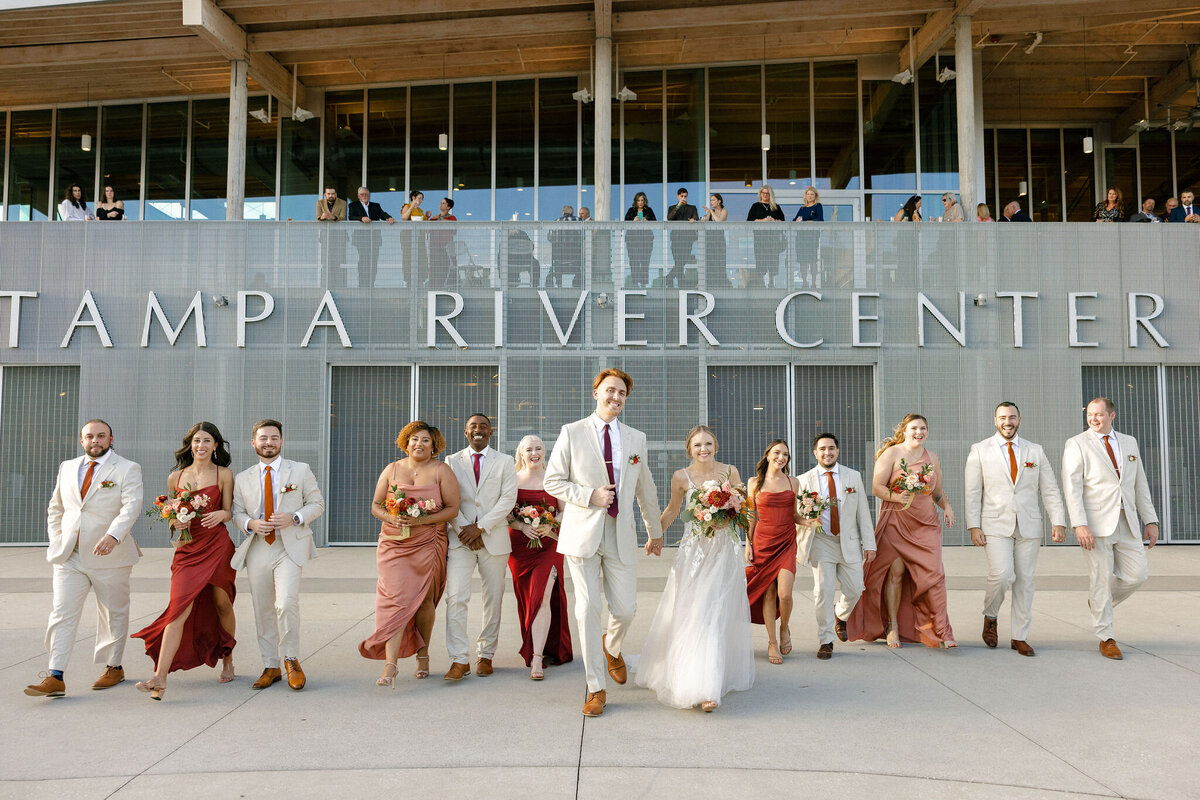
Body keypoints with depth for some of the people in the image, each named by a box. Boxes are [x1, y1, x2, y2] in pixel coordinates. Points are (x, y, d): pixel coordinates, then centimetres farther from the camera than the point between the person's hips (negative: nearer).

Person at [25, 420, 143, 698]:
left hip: (110, 557, -4)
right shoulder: (67, 468, 13)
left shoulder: (127, 469, -3)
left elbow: (132, 506, -17)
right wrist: (56, 540, 8)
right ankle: (55, 678, -2)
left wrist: (113, 535, -32)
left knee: (113, 615, 8)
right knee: (61, 615, -4)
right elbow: (55, 508, 21)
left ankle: (114, 667, 23)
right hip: (69, 556, 4)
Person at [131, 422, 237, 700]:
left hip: (217, 546, -1)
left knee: (221, 604, 9)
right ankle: (160, 678, -14)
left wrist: (221, 514, -18)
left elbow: (229, 512, 4)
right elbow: (171, 514, 17)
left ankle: (227, 659, 30)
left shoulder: (224, 474, 3)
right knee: (180, 608, -10)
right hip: (188, 548, 1)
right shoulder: (175, 477, 9)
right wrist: (176, 521, -5)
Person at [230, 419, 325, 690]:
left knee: (287, 604, -18)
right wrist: (250, 523, -8)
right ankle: (271, 667, 21)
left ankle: (291, 660, 3)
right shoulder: (243, 478, 12)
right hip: (257, 550, 3)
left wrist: (293, 518, -12)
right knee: (263, 612, 7)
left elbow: (316, 504, 5)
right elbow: (237, 513, 14)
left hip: (290, 548, -3)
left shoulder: (301, 470, 5)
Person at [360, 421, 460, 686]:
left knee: (423, 600, 6)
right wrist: (391, 518, -12)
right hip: (393, 544, 1)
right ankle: (390, 667, -11)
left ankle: (423, 654, 28)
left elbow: (453, 508, -3)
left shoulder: (441, 471, 2)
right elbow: (376, 505, 10)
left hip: (428, 544, -1)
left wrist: (423, 520, -16)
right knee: (395, 600, -10)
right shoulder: (392, 469, 9)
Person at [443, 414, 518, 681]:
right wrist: (464, 531, -9)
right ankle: (459, 660, -5)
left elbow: (508, 498, -4)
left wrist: (480, 526, -12)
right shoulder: (452, 462, 9)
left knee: (493, 600, 5)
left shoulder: (505, 462, 6)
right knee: (455, 598, -10)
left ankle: (485, 656, 18)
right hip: (460, 539, 0)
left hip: (494, 538, 0)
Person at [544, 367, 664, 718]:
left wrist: (655, 531, 24)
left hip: (621, 533, 3)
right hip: (583, 532, -2)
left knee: (626, 609, 3)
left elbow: (646, 488, 18)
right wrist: (590, 495, -14)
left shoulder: (636, 438, 10)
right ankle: (596, 688, 12)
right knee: (587, 608, -3)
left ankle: (612, 649, 40)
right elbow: (552, 481, -1)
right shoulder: (572, 433, 0)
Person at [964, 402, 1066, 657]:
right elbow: (973, 492, 0)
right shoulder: (979, 450, 3)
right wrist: (974, 526, -7)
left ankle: (1019, 637, 16)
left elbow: (1050, 490, 8)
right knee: (1002, 575, -17)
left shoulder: (1035, 451, 9)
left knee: (1025, 581, 4)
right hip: (996, 525, -2)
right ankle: (990, 617, 11)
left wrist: (1058, 522, -3)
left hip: (1028, 526, 3)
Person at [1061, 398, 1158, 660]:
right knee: (1101, 580, -1)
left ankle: (1099, 601, 30)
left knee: (1136, 576, 2)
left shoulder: (1129, 442, 13)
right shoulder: (1077, 444, -3)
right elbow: (1072, 487, -10)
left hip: (1127, 523, 5)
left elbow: (1140, 484, 16)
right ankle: (1106, 638, 11)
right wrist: (1080, 524, -19)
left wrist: (1150, 520, 10)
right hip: (1096, 525, -5)